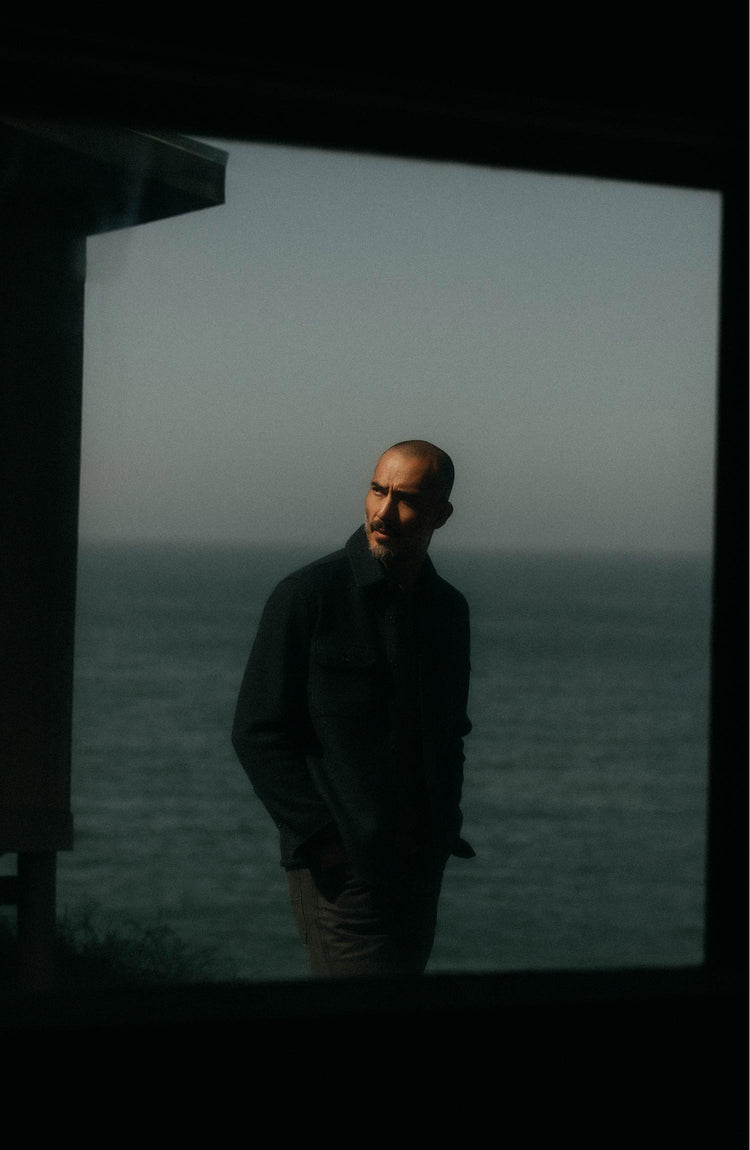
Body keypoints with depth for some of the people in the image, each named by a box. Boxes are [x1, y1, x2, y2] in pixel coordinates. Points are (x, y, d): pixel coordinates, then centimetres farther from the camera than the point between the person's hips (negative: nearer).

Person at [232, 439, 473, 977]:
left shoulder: (449, 608, 11)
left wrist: (446, 828, 9)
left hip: (420, 867, 6)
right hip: (341, 870, -6)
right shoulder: (309, 596, -8)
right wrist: (322, 837, -13)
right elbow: (258, 734, -7)